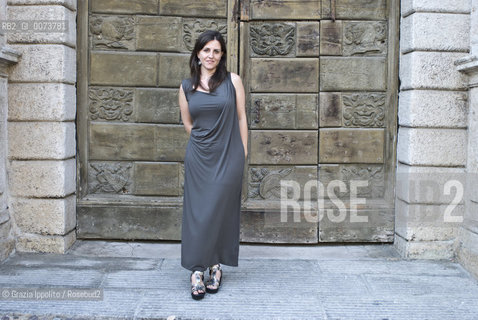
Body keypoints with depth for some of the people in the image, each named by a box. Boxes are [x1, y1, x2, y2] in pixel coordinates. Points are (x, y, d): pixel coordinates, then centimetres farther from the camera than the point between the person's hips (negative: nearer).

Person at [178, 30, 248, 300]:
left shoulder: (233, 81, 2)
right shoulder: (186, 87, 6)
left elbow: (241, 117, 4)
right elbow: (187, 123, 12)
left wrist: (242, 153, 3)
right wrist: (206, 140, 5)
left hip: (228, 157, -1)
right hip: (198, 157, 2)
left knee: (220, 211, 2)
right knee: (198, 212, 0)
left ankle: (216, 265, 16)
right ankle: (197, 270, 2)